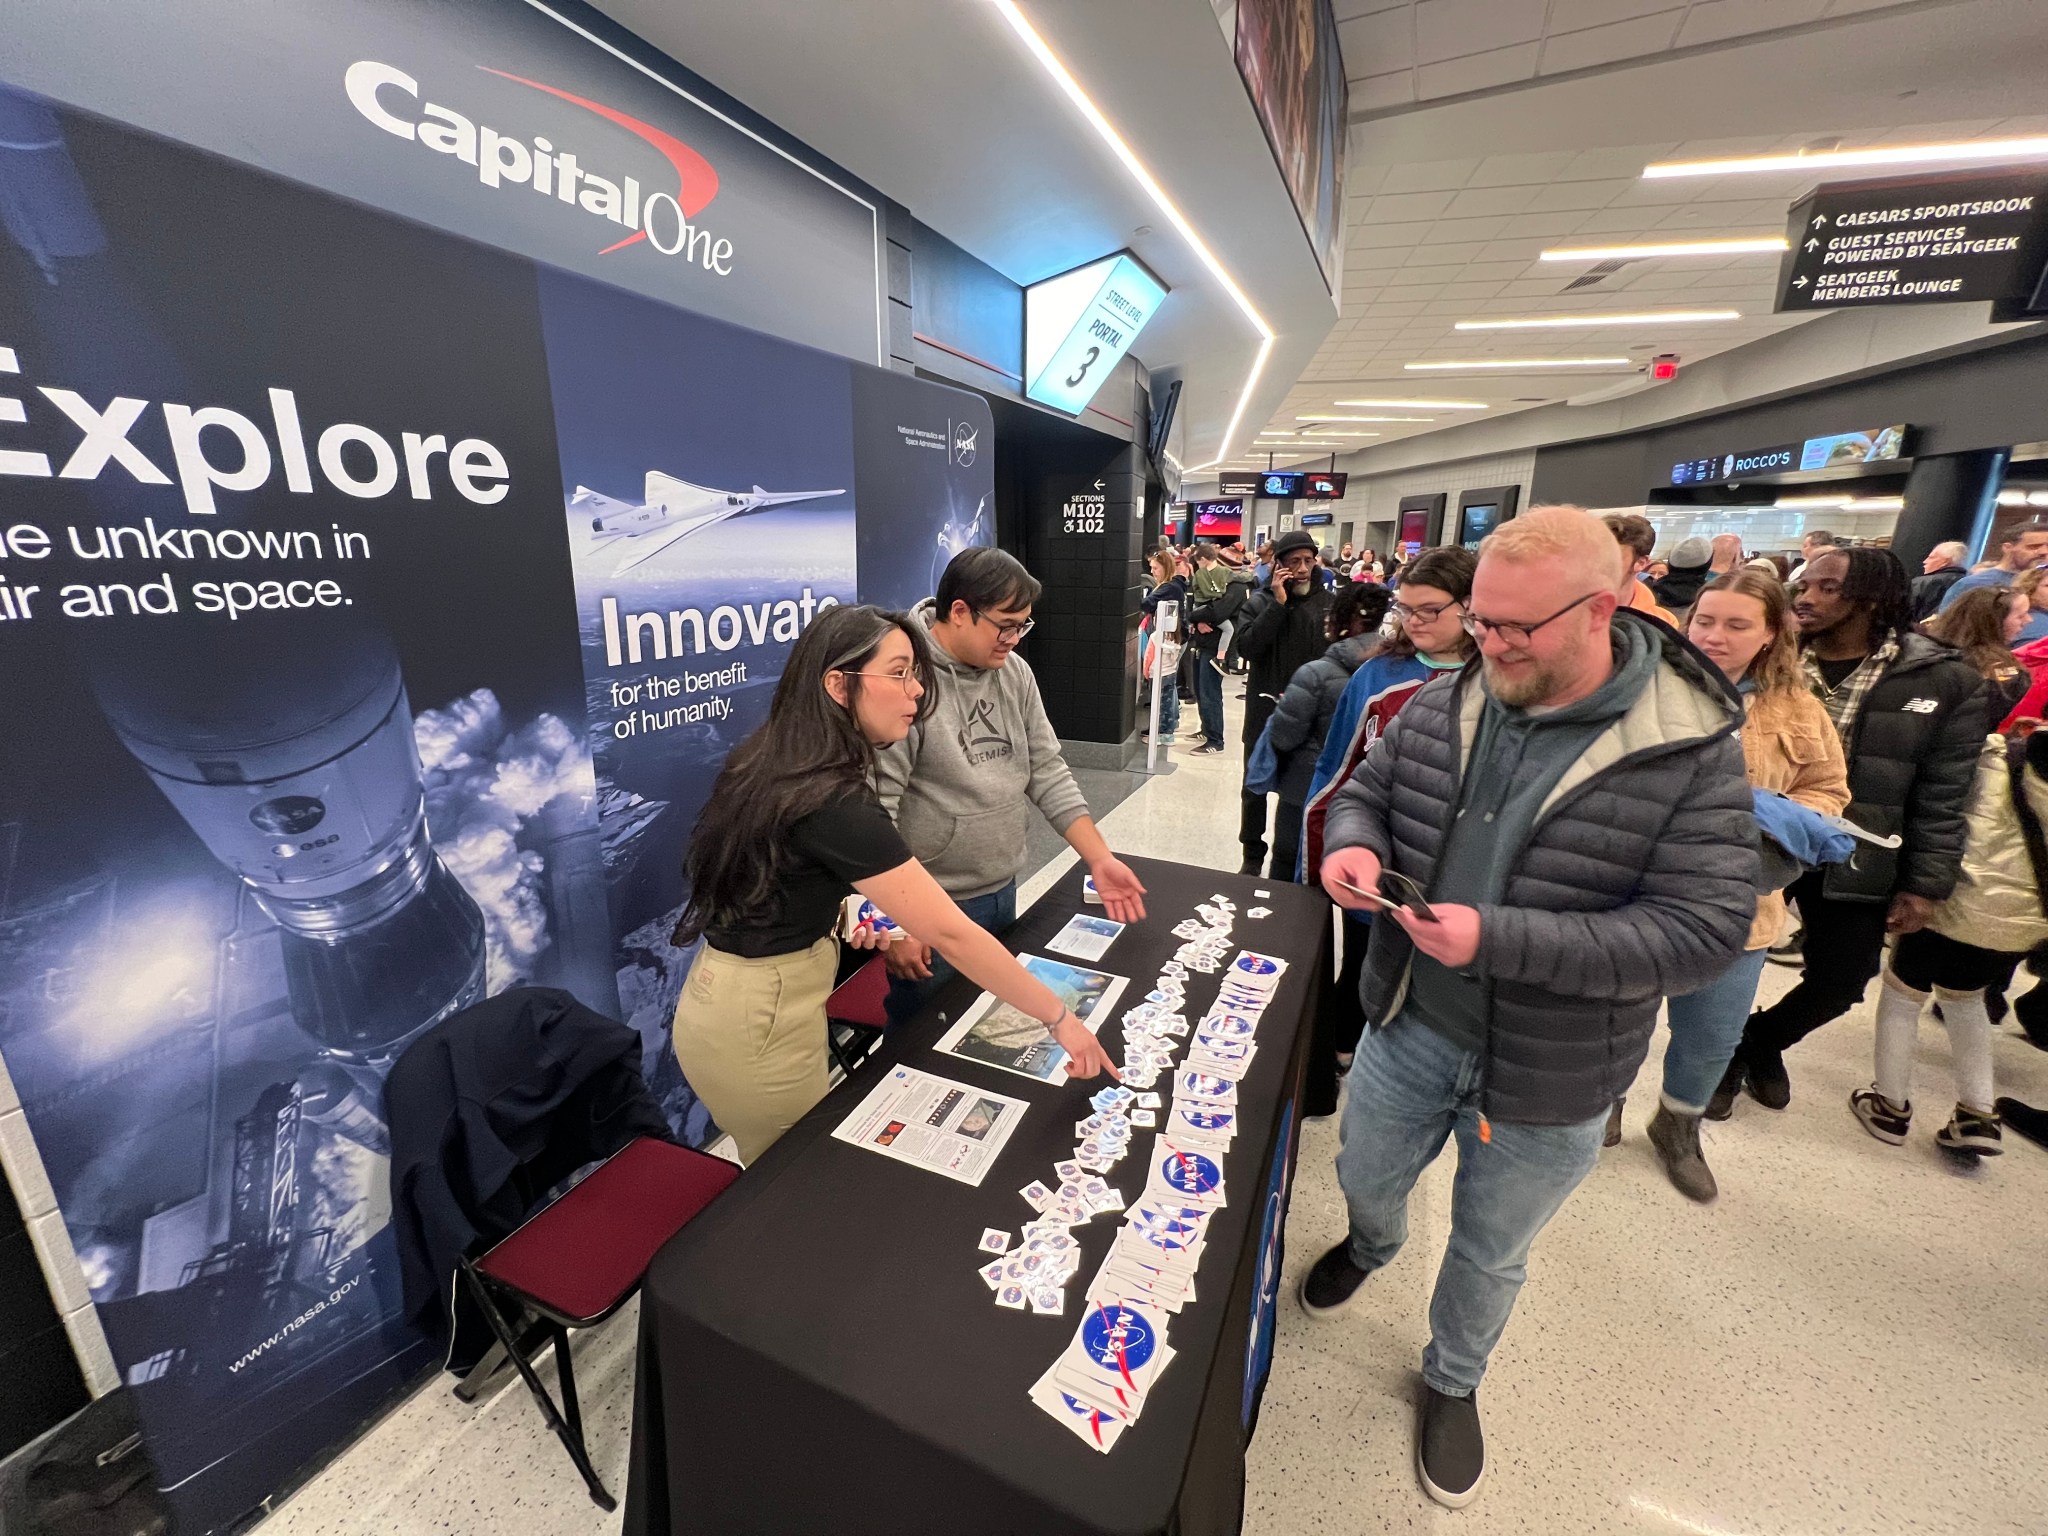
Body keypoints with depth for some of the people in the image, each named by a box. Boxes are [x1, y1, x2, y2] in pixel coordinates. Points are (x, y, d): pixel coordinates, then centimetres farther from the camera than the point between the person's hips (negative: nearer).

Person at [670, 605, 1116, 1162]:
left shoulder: (773, 759, -1)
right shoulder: (833, 801, -29)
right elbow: (950, 934, -28)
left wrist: (844, 917, 4)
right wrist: (1060, 1019, -19)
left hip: (734, 997, 8)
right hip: (759, 1025, -8)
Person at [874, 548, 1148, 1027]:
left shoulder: (1014, 672, 2)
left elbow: (1047, 772, 5)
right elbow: (874, 806, -21)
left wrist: (1100, 859, -2)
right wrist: (893, 924, -19)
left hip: (1003, 893, 7)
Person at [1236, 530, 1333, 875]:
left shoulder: (1328, 603, 3)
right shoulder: (1259, 602, -1)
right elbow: (1247, 647, -17)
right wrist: (1278, 603, -17)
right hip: (1265, 709, -1)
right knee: (1255, 787, 10)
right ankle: (1253, 856, 25)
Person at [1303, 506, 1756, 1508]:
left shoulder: (1689, 750, -20)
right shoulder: (1442, 705, -8)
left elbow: (1705, 932, -22)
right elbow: (1366, 790, 5)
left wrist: (1497, 938, -32)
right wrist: (1353, 843, -19)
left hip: (1547, 1076, -3)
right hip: (1410, 1025, 3)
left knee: (1489, 1253, 24)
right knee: (1365, 1181, 28)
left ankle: (1453, 1381, 56)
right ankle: (1368, 1248, 65)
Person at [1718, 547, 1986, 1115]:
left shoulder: (1945, 681, -4)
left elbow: (1941, 797, -2)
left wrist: (1924, 883, -2)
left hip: (1856, 860, 1)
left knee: (1841, 979, 11)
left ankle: (1761, 1039, 41)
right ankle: (1724, 1053, 34)